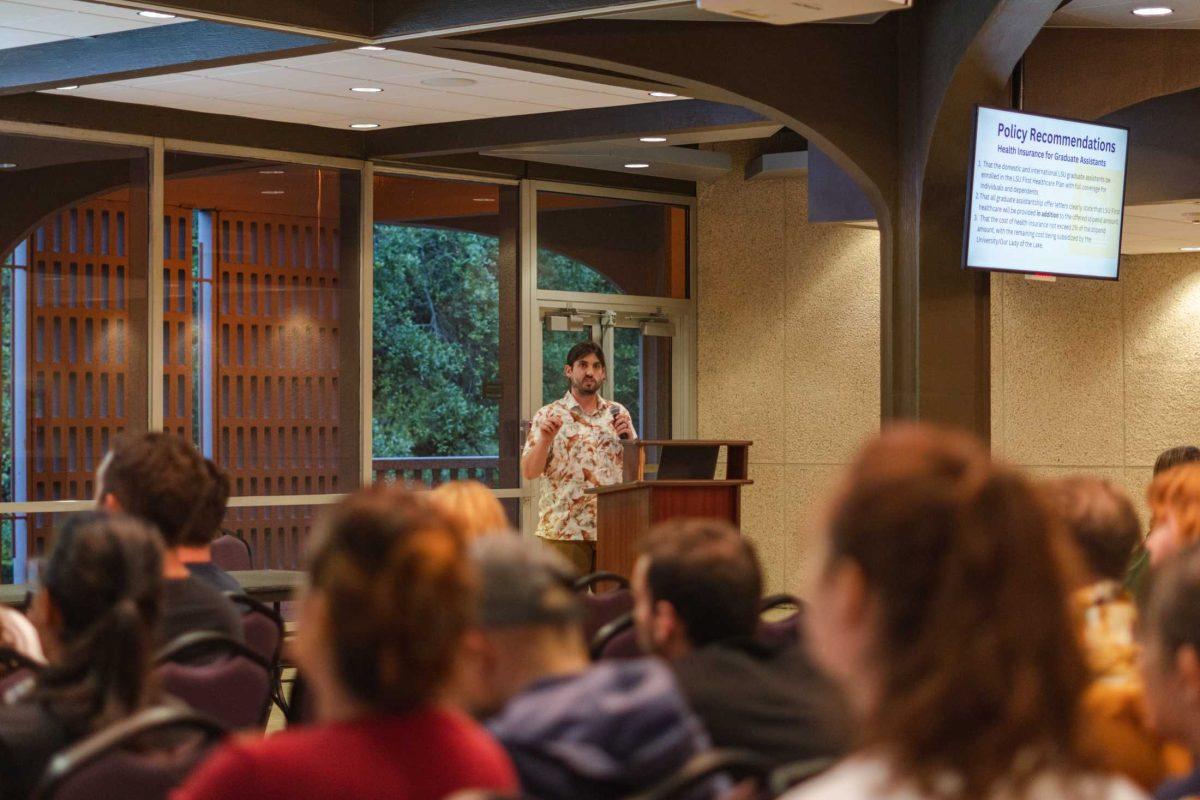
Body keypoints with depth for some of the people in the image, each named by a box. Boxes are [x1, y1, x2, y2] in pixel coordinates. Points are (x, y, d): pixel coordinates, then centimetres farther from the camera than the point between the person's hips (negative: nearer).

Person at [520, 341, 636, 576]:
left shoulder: (618, 413, 12)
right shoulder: (548, 415, 2)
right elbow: (529, 472, -3)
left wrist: (628, 437, -6)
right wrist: (545, 439, -18)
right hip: (564, 529, -3)